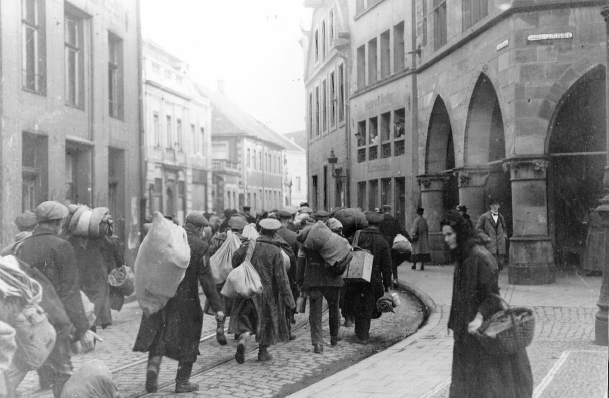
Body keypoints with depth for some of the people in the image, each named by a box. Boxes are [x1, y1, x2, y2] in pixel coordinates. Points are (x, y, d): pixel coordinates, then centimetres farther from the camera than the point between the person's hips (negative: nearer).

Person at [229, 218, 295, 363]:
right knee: (267, 319, 16)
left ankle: (243, 340, -21)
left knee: (245, 318, 8)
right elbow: (281, 278, -13)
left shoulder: (247, 246, -4)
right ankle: (263, 351, 23)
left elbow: (235, 262, 3)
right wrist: (288, 299, -9)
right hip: (268, 291, -2)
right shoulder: (275, 251, -12)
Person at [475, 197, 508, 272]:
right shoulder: (484, 217, 0)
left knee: (500, 265, 2)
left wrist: (504, 237, 10)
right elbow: (478, 229, 1)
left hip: (500, 245, 5)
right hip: (490, 245, -5)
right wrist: (486, 238, -8)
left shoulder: (501, 217, 16)